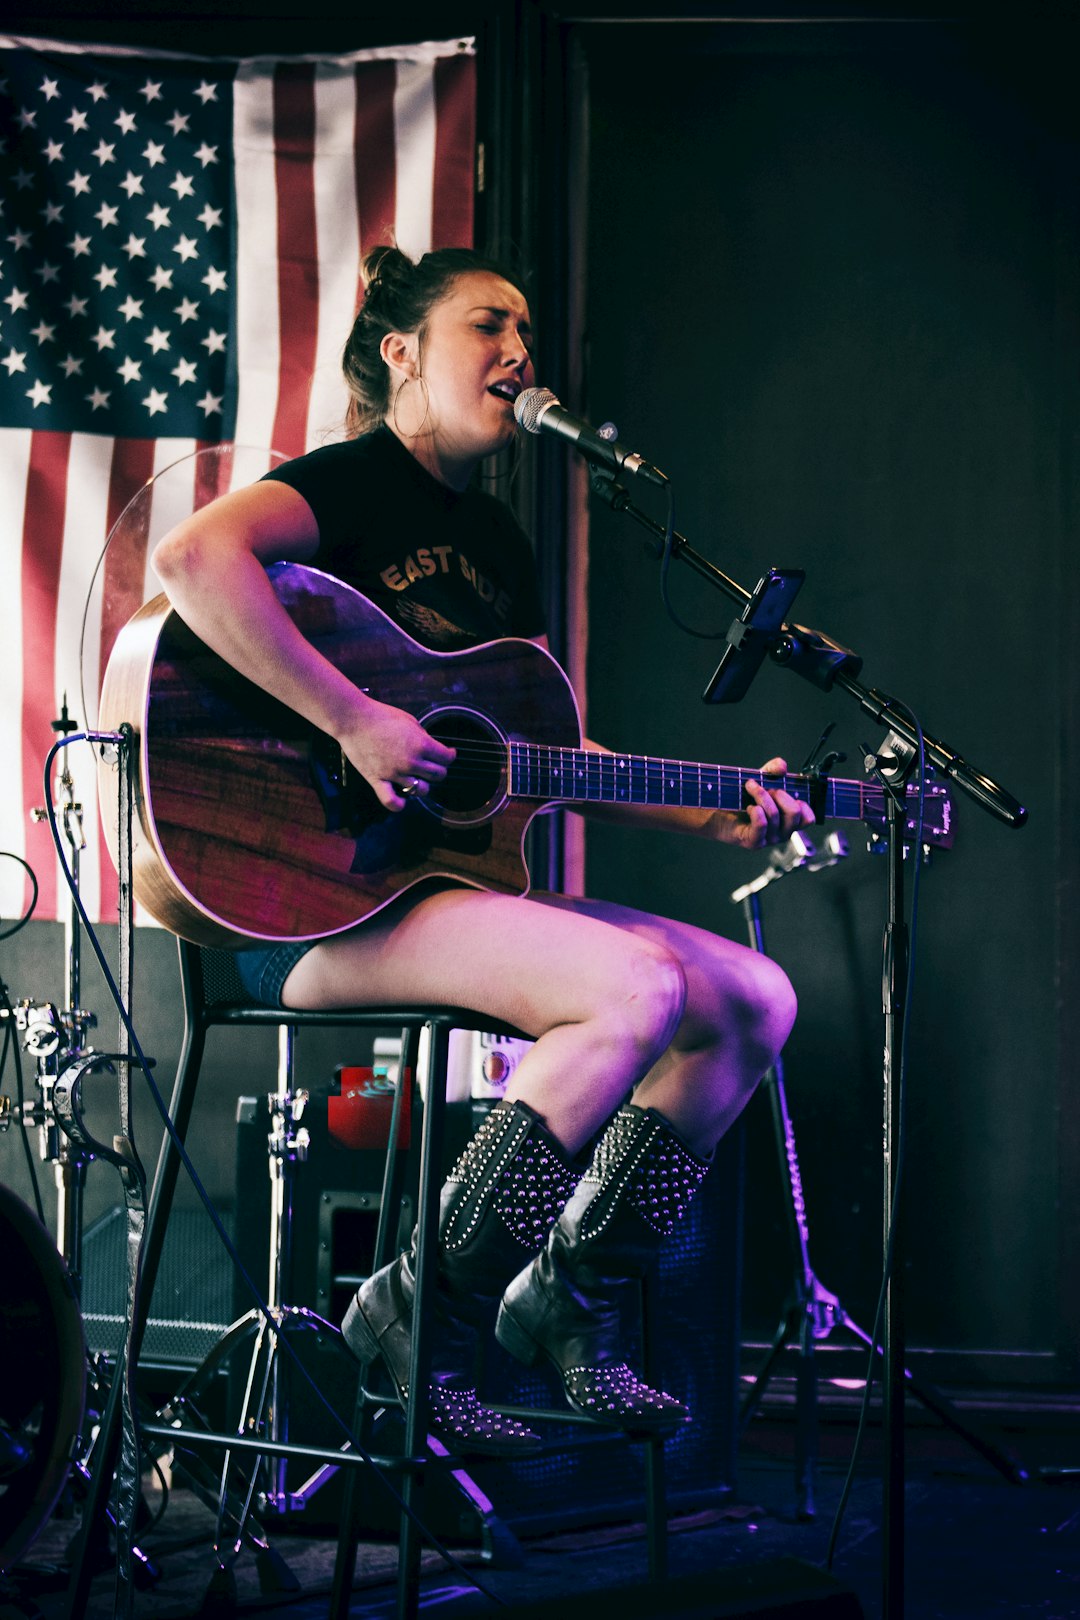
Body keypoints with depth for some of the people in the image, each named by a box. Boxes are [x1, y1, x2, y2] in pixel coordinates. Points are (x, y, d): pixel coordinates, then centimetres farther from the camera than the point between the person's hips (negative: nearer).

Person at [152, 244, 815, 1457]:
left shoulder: (496, 539, 21)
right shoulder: (347, 483, -6)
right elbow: (192, 558, -29)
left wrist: (710, 817, 10)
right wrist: (356, 724, -30)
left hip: (455, 875, 9)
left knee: (756, 998, 2)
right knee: (639, 986, -29)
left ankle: (572, 1302, 7)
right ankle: (422, 1315, -16)